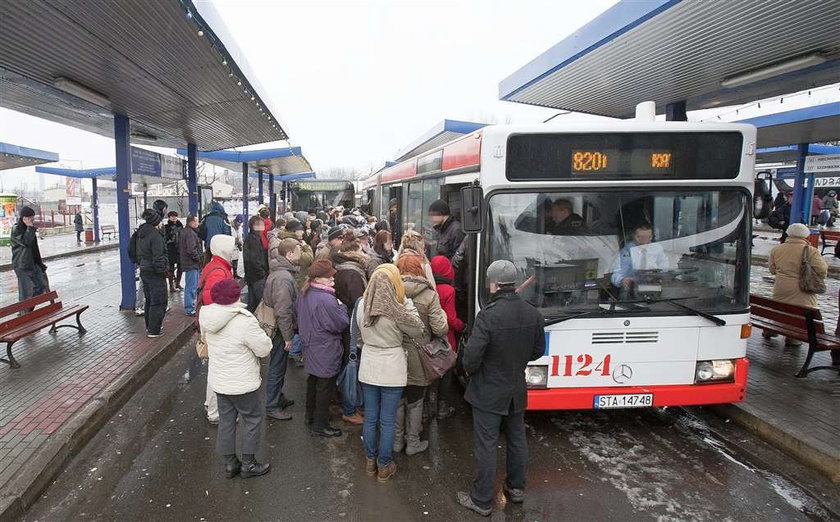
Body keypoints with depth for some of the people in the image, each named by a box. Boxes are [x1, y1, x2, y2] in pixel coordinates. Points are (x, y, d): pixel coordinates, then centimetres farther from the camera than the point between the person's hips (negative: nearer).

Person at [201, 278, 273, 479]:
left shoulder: (207, 317, -7)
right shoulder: (245, 322, -29)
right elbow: (264, 349, -21)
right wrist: (261, 334, -1)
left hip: (219, 380, 7)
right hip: (242, 383, -7)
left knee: (226, 420, 19)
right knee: (252, 419, 13)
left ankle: (230, 463, 32)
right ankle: (248, 464, 24)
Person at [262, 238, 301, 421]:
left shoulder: (279, 272, 7)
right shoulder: (283, 278, -27)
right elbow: (283, 311, -27)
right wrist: (288, 336, -20)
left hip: (278, 328, 10)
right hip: (280, 330, -10)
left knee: (279, 366, 23)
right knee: (277, 367, 4)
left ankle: (278, 397, 38)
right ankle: (272, 406, 18)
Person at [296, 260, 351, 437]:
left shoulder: (303, 294, 2)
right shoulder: (326, 300, -28)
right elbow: (341, 324, -22)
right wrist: (341, 307, -8)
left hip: (310, 347, 9)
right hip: (326, 352, -9)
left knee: (313, 381, 24)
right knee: (325, 386, 5)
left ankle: (311, 415, 40)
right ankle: (320, 425, 16)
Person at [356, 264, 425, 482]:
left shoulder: (362, 305, -6)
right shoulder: (396, 311, -21)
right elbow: (418, 331, -7)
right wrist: (406, 301, -9)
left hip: (368, 368, 4)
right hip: (391, 370, -4)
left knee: (370, 417, 18)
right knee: (387, 421, 10)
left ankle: (371, 460, 33)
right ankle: (384, 466, 24)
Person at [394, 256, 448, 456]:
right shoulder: (429, 295, -13)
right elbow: (440, 329, -14)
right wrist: (441, 314, 6)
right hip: (417, 358, -2)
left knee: (397, 400, 18)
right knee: (415, 402, 15)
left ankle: (397, 441, 31)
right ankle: (413, 443, 29)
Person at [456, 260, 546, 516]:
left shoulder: (488, 315, -26)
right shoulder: (533, 314, -6)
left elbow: (472, 355, -26)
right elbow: (538, 350, 6)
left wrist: (469, 371, -5)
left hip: (488, 392, -6)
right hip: (517, 391, 6)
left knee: (486, 446, 6)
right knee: (517, 439, 22)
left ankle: (481, 500, 20)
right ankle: (516, 488, 39)